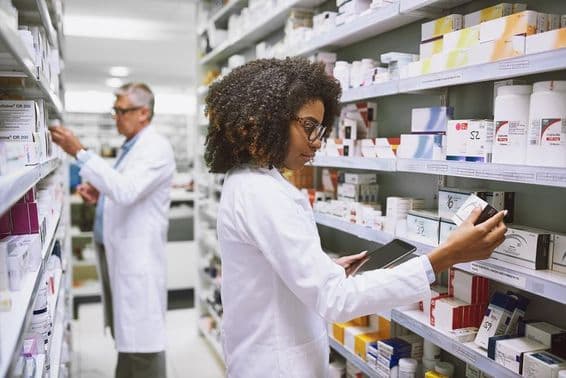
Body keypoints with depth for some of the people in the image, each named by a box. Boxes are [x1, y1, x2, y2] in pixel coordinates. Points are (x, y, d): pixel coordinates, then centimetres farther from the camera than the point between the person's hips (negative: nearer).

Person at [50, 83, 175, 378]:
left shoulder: (156, 148, -14)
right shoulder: (130, 146, 16)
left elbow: (127, 190, -28)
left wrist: (80, 153, -25)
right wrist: (99, 194, 6)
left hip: (137, 256, -10)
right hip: (114, 250, 10)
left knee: (141, 336, -4)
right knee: (124, 332, 20)